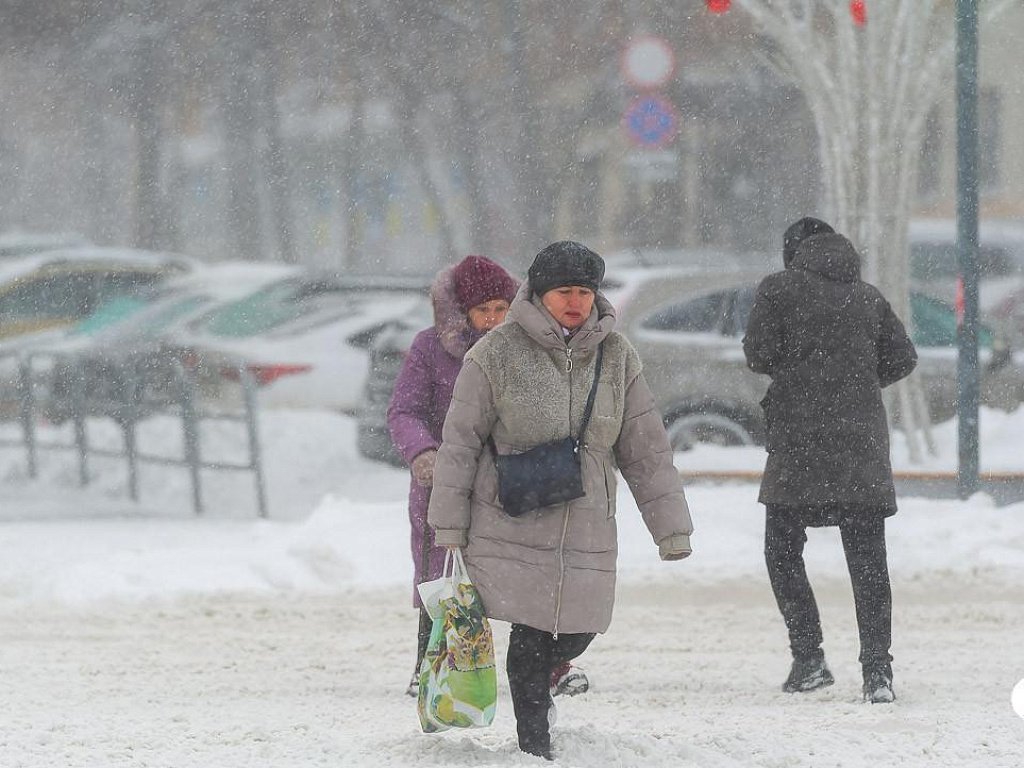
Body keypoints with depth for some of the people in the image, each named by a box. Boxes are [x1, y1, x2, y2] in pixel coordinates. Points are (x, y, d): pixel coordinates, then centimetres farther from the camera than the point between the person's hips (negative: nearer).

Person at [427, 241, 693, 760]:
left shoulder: (616, 357, 6)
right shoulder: (496, 355, -6)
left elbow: (646, 450, 9)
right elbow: (459, 443, -1)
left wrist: (672, 529, 7)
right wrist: (449, 528, -2)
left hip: (587, 533, 4)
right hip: (513, 527, -4)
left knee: (575, 633, 6)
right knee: (530, 636, -6)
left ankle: (538, 683, 39)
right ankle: (535, 746, 8)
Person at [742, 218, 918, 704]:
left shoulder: (778, 289, 0)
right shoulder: (868, 297, 11)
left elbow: (759, 355, -7)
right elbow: (902, 358, 8)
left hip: (800, 440, -3)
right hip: (863, 443, 3)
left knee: (783, 548, 10)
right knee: (867, 557, 4)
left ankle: (808, 656, -1)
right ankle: (877, 668, -5)